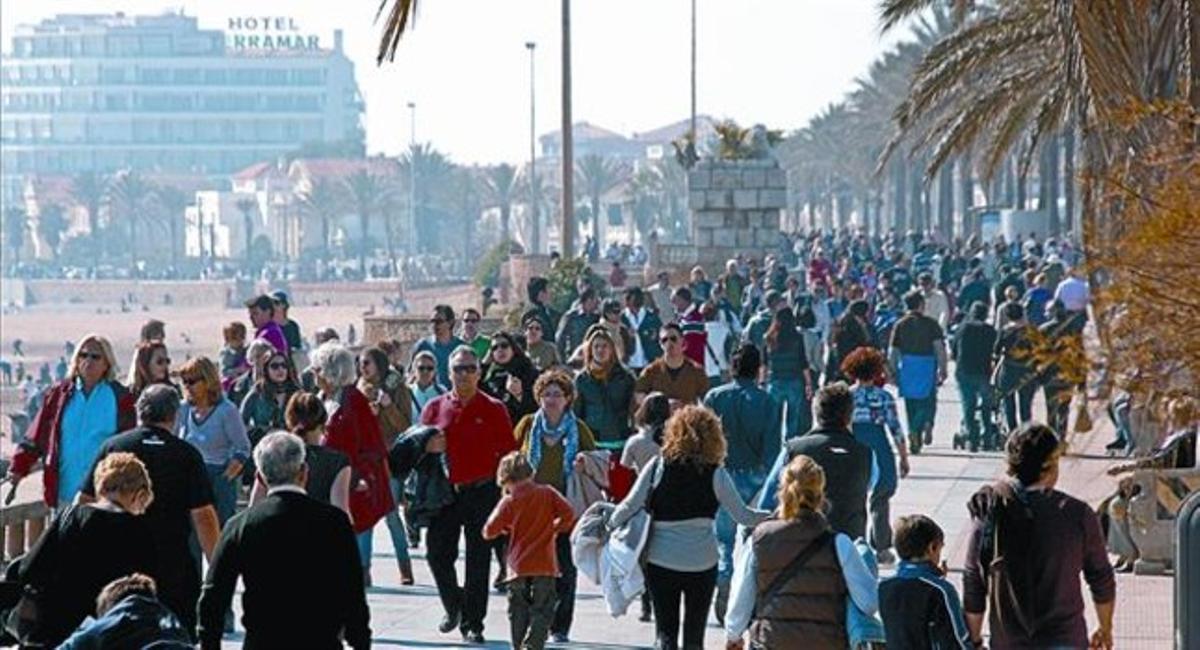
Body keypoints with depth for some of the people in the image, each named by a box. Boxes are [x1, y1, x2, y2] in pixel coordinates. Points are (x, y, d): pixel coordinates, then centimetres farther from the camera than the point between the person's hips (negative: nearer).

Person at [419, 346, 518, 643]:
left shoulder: (493, 410, 1)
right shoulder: (435, 408, 6)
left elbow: (508, 453, 1)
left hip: (482, 493, -2)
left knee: (478, 561, 1)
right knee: (437, 554, 1)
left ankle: (472, 624, 9)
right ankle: (454, 607, 25)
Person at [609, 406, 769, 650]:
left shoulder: (658, 466, -5)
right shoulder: (715, 473, -6)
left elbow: (631, 505, -5)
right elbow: (743, 516, -2)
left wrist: (609, 525, 11)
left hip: (661, 559, 0)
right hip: (702, 561, 0)